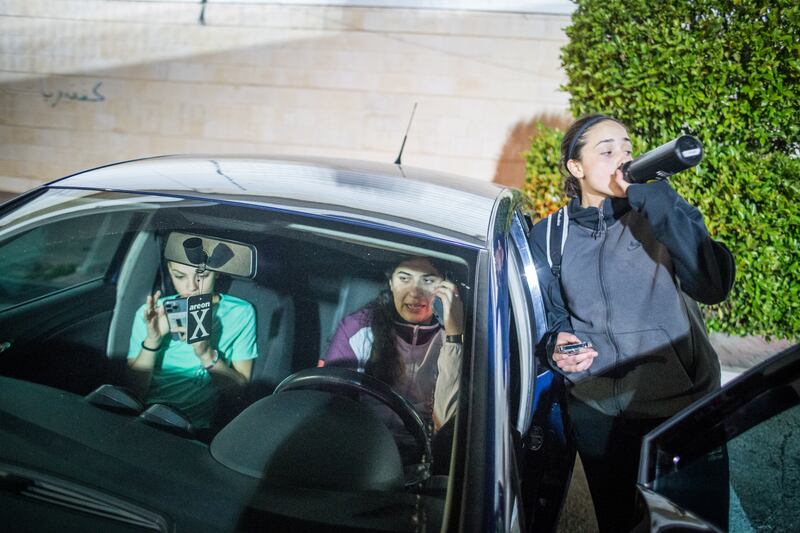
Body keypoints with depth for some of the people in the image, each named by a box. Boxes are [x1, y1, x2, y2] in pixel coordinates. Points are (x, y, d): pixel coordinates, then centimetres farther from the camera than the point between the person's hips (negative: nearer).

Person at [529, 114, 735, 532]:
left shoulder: (664, 213, -5)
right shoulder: (549, 236, 0)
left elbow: (715, 286, -22)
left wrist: (656, 203, -27)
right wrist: (558, 345, -12)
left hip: (680, 403, -1)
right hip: (595, 410, 2)